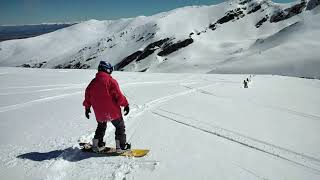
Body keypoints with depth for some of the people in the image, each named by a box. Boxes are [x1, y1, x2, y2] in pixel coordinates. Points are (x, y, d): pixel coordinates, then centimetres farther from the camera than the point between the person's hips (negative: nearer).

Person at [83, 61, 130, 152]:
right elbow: (118, 95, -16)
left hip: (99, 113, 6)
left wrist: (87, 107, 23)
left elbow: (87, 96, 12)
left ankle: (97, 144, 30)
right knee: (120, 126, 10)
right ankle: (121, 145, 11)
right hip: (113, 111, -5)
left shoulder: (93, 82, 6)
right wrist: (125, 104, -6)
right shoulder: (111, 81, -12)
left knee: (101, 127, 28)